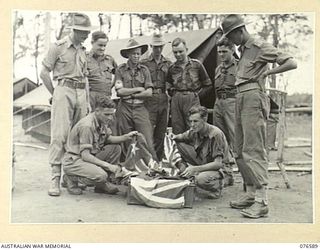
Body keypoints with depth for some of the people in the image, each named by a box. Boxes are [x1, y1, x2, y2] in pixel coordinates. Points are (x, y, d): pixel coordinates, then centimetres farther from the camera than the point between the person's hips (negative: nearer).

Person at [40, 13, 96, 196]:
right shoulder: (59, 47, 0)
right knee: (60, 134, -11)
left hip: (81, 94, 6)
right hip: (64, 91, -6)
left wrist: (87, 102, 16)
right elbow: (44, 73, 0)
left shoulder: (83, 50, 17)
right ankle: (55, 178, -9)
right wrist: (55, 94, 0)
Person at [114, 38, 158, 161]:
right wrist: (138, 89, -3)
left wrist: (130, 94, -4)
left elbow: (149, 93, -1)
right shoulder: (121, 69, 3)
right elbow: (119, 91, -7)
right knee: (127, 144, 5)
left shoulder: (144, 70, 8)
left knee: (148, 143, -7)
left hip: (141, 108, 1)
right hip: (124, 109, 0)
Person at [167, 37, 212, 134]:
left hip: (192, 99, -3)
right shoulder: (172, 68, 11)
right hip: (176, 101, 3)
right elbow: (169, 87, 23)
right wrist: (175, 95, 8)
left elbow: (208, 85, 9)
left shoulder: (196, 64, 3)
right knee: (177, 131, 2)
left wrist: (197, 95, 2)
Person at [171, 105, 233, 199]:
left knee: (201, 179, -40)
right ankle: (187, 176, -3)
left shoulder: (216, 134, -25)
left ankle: (217, 185, -6)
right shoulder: (194, 131, -6)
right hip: (202, 163, 6)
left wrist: (195, 168, -39)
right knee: (178, 144, -10)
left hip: (220, 168, -6)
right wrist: (175, 137, -12)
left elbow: (218, 164, -28)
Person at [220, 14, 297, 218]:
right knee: (240, 151, 9)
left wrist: (266, 73, -11)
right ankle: (251, 193, 17)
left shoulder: (261, 48, -4)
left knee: (254, 149, -15)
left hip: (254, 97, -9)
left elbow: (291, 63, -10)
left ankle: (262, 201, -14)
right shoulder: (243, 50, 21)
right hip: (241, 99, 9)